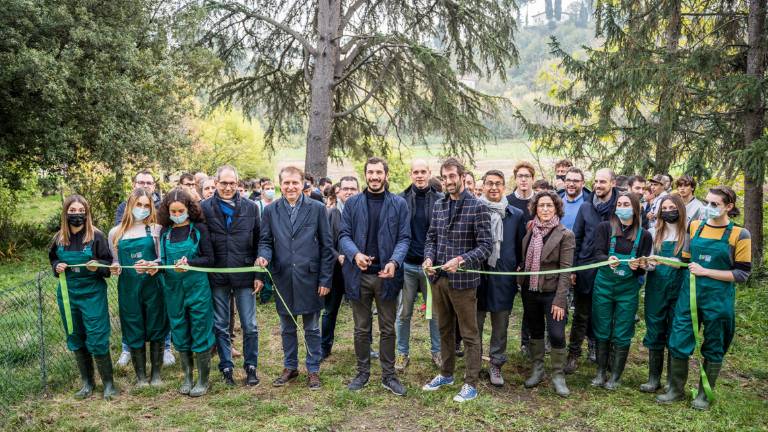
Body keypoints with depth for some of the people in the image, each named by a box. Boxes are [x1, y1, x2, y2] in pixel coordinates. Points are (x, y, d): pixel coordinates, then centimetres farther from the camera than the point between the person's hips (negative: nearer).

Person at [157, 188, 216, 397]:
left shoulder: (199, 228, -4)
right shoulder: (165, 232, 7)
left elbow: (209, 259, -6)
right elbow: (164, 260, 10)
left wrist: (189, 263, -21)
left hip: (197, 287, -4)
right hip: (173, 288, 4)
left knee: (200, 332, 2)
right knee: (180, 333, 11)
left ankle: (203, 380, 14)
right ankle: (187, 377, 26)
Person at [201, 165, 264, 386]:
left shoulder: (250, 207, 0)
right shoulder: (205, 208, -1)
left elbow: (258, 242, 2)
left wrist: (259, 274, -2)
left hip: (244, 275, 0)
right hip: (217, 277, 0)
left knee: (250, 326, 6)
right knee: (220, 326, 11)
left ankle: (251, 367, 21)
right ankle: (226, 368, 25)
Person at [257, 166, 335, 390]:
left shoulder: (317, 208, -3)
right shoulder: (270, 211, 4)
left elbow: (327, 246, -2)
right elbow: (266, 241, 8)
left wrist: (325, 279, -6)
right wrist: (264, 256, -16)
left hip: (309, 278, -2)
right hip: (283, 279, 2)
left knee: (312, 328, 8)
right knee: (287, 328, 15)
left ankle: (313, 370, 23)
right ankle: (290, 367, 32)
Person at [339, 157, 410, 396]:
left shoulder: (398, 204, 1)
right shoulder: (352, 203, 4)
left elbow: (404, 238, -3)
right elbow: (344, 235, 1)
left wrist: (394, 262, -21)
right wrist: (355, 254, -20)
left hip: (386, 275, -1)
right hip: (358, 275, 1)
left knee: (387, 329, 9)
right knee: (361, 329, 12)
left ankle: (388, 375, 21)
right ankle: (362, 372, 26)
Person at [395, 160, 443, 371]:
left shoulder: (440, 200, -1)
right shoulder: (401, 200, 0)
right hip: (407, 265, 0)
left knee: (436, 312, 11)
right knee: (403, 313, 9)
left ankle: (437, 351, 26)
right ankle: (402, 353, 23)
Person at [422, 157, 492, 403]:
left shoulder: (477, 208, -10)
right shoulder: (438, 206, 10)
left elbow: (486, 245, -13)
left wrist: (461, 260, -25)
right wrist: (429, 258, -5)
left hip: (463, 280, -6)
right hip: (438, 279, 6)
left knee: (469, 334, 5)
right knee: (444, 329, 19)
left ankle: (471, 384, 16)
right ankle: (446, 374, 34)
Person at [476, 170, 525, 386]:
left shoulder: (516, 215, 3)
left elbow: (520, 247, 8)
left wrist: (516, 268, 3)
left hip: (503, 278, 1)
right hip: (477, 275, -1)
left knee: (500, 326, 11)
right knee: (475, 324, 9)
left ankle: (496, 365, 25)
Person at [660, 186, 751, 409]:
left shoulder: (739, 234, -8)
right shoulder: (695, 226, 4)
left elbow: (742, 274, -9)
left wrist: (705, 272, -16)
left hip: (718, 299, -3)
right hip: (689, 294, 3)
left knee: (713, 348, 11)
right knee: (678, 342, 5)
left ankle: (704, 395, 28)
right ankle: (676, 389, 23)